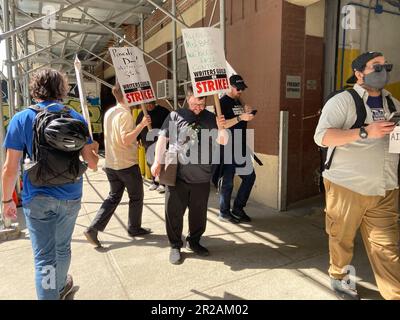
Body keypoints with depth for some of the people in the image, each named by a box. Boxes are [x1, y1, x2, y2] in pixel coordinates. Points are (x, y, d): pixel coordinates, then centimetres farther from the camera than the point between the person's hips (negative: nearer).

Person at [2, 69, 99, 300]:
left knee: (44, 257, 5)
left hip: (38, 197, -3)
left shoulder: (21, 119, -6)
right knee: (62, 247, 23)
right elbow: (92, 163, -1)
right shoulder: (76, 118, 0)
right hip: (70, 197, 3)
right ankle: (60, 287, 48)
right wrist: (95, 148, 20)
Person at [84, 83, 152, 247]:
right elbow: (126, 140, -25)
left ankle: (93, 229, 8)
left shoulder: (109, 112, 9)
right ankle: (134, 228, 25)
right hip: (127, 164, -8)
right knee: (136, 197, 12)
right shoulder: (125, 113, -17)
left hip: (110, 164, 8)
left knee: (113, 197, 15)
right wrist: (142, 124, -23)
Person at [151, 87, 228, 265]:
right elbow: (163, 138, 3)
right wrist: (157, 161, -5)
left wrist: (221, 128, -19)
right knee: (174, 212, 7)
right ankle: (175, 246, 26)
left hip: (202, 177, 2)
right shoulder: (175, 116, 2)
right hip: (177, 175, -1)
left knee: (199, 213, 15)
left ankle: (193, 242, 36)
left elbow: (223, 141, 1)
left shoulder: (211, 118, 5)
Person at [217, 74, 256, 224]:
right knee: (228, 181, -1)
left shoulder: (238, 101, 16)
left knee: (250, 176, 11)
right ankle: (224, 213, 16)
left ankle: (238, 208, 24)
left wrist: (247, 114, 3)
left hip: (241, 146, 9)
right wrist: (240, 117, -26)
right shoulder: (222, 102, -9)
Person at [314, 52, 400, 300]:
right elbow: (321, 137, -20)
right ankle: (339, 278, 35)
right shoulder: (343, 101, -7)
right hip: (347, 187, -4)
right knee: (342, 238, 12)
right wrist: (365, 132, -25)